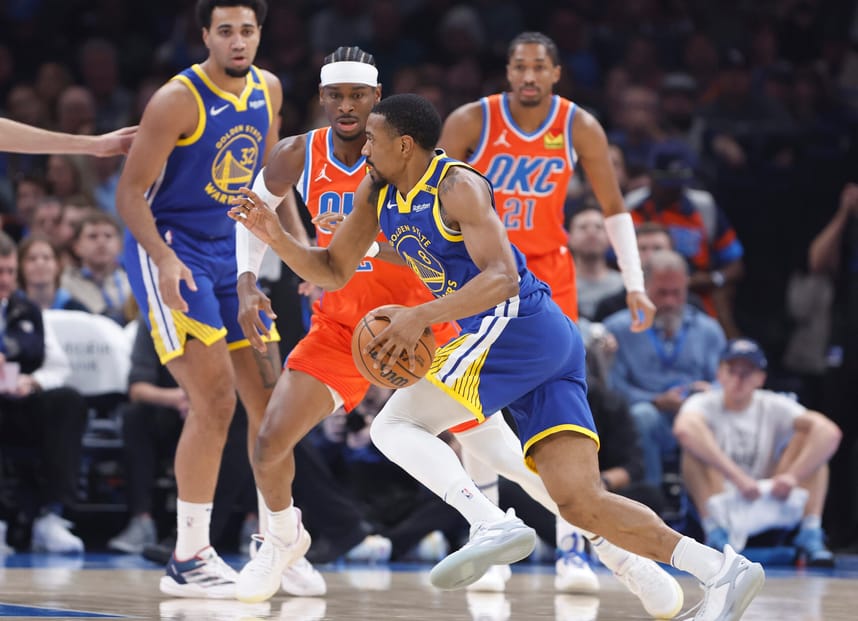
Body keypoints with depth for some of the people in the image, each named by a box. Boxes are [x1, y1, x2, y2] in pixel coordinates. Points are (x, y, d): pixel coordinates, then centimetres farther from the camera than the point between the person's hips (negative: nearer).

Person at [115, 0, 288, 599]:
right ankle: (189, 560, -10)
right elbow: (130, 192, -17)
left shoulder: (268, 90, 4)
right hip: (168, 252, -8)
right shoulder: (178, 100, -18)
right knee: (215, 400, -16)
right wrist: (163, 259, -30)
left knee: (270, 398, 7)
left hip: (229, 252, 8)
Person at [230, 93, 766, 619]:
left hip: (517, 324, -9)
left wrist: (422, 316, -28)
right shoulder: (377, 192, 16)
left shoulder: (457, 186, -10)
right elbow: (333, 272, 22)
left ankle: (494, 524, -31)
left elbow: (503, 278, -20)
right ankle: (724, 570, -8)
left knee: (394, 426, -13)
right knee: (581, 503, -1)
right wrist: (275, 235, 7)